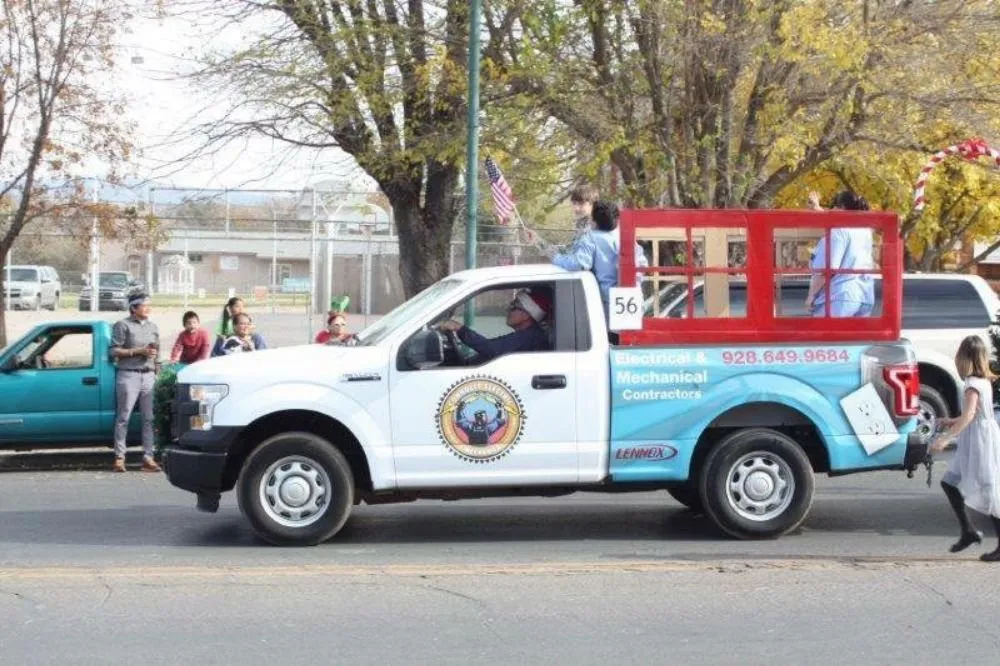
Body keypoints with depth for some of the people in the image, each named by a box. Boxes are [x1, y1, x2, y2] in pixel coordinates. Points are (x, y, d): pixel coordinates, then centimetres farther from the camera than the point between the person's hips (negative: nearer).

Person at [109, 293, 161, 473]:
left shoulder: (152, 327, 19)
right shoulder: (123, 325, 0)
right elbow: (114, 351, -6)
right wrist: (139, 351, -12)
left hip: (149, 375, 5)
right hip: (129, 375, -5)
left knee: (149, 418, 1)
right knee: (123, 418, -4)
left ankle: (148, 457, 3)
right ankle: (119, 457, -1)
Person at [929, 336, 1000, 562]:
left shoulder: (973, 385, -17)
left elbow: (968, 416, -28)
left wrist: (945, 438, -30)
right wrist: (954, 422, 21)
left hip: (981, 443, -10)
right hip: (973, 444, 10)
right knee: (949, 482, 14)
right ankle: (968, 531, 16)